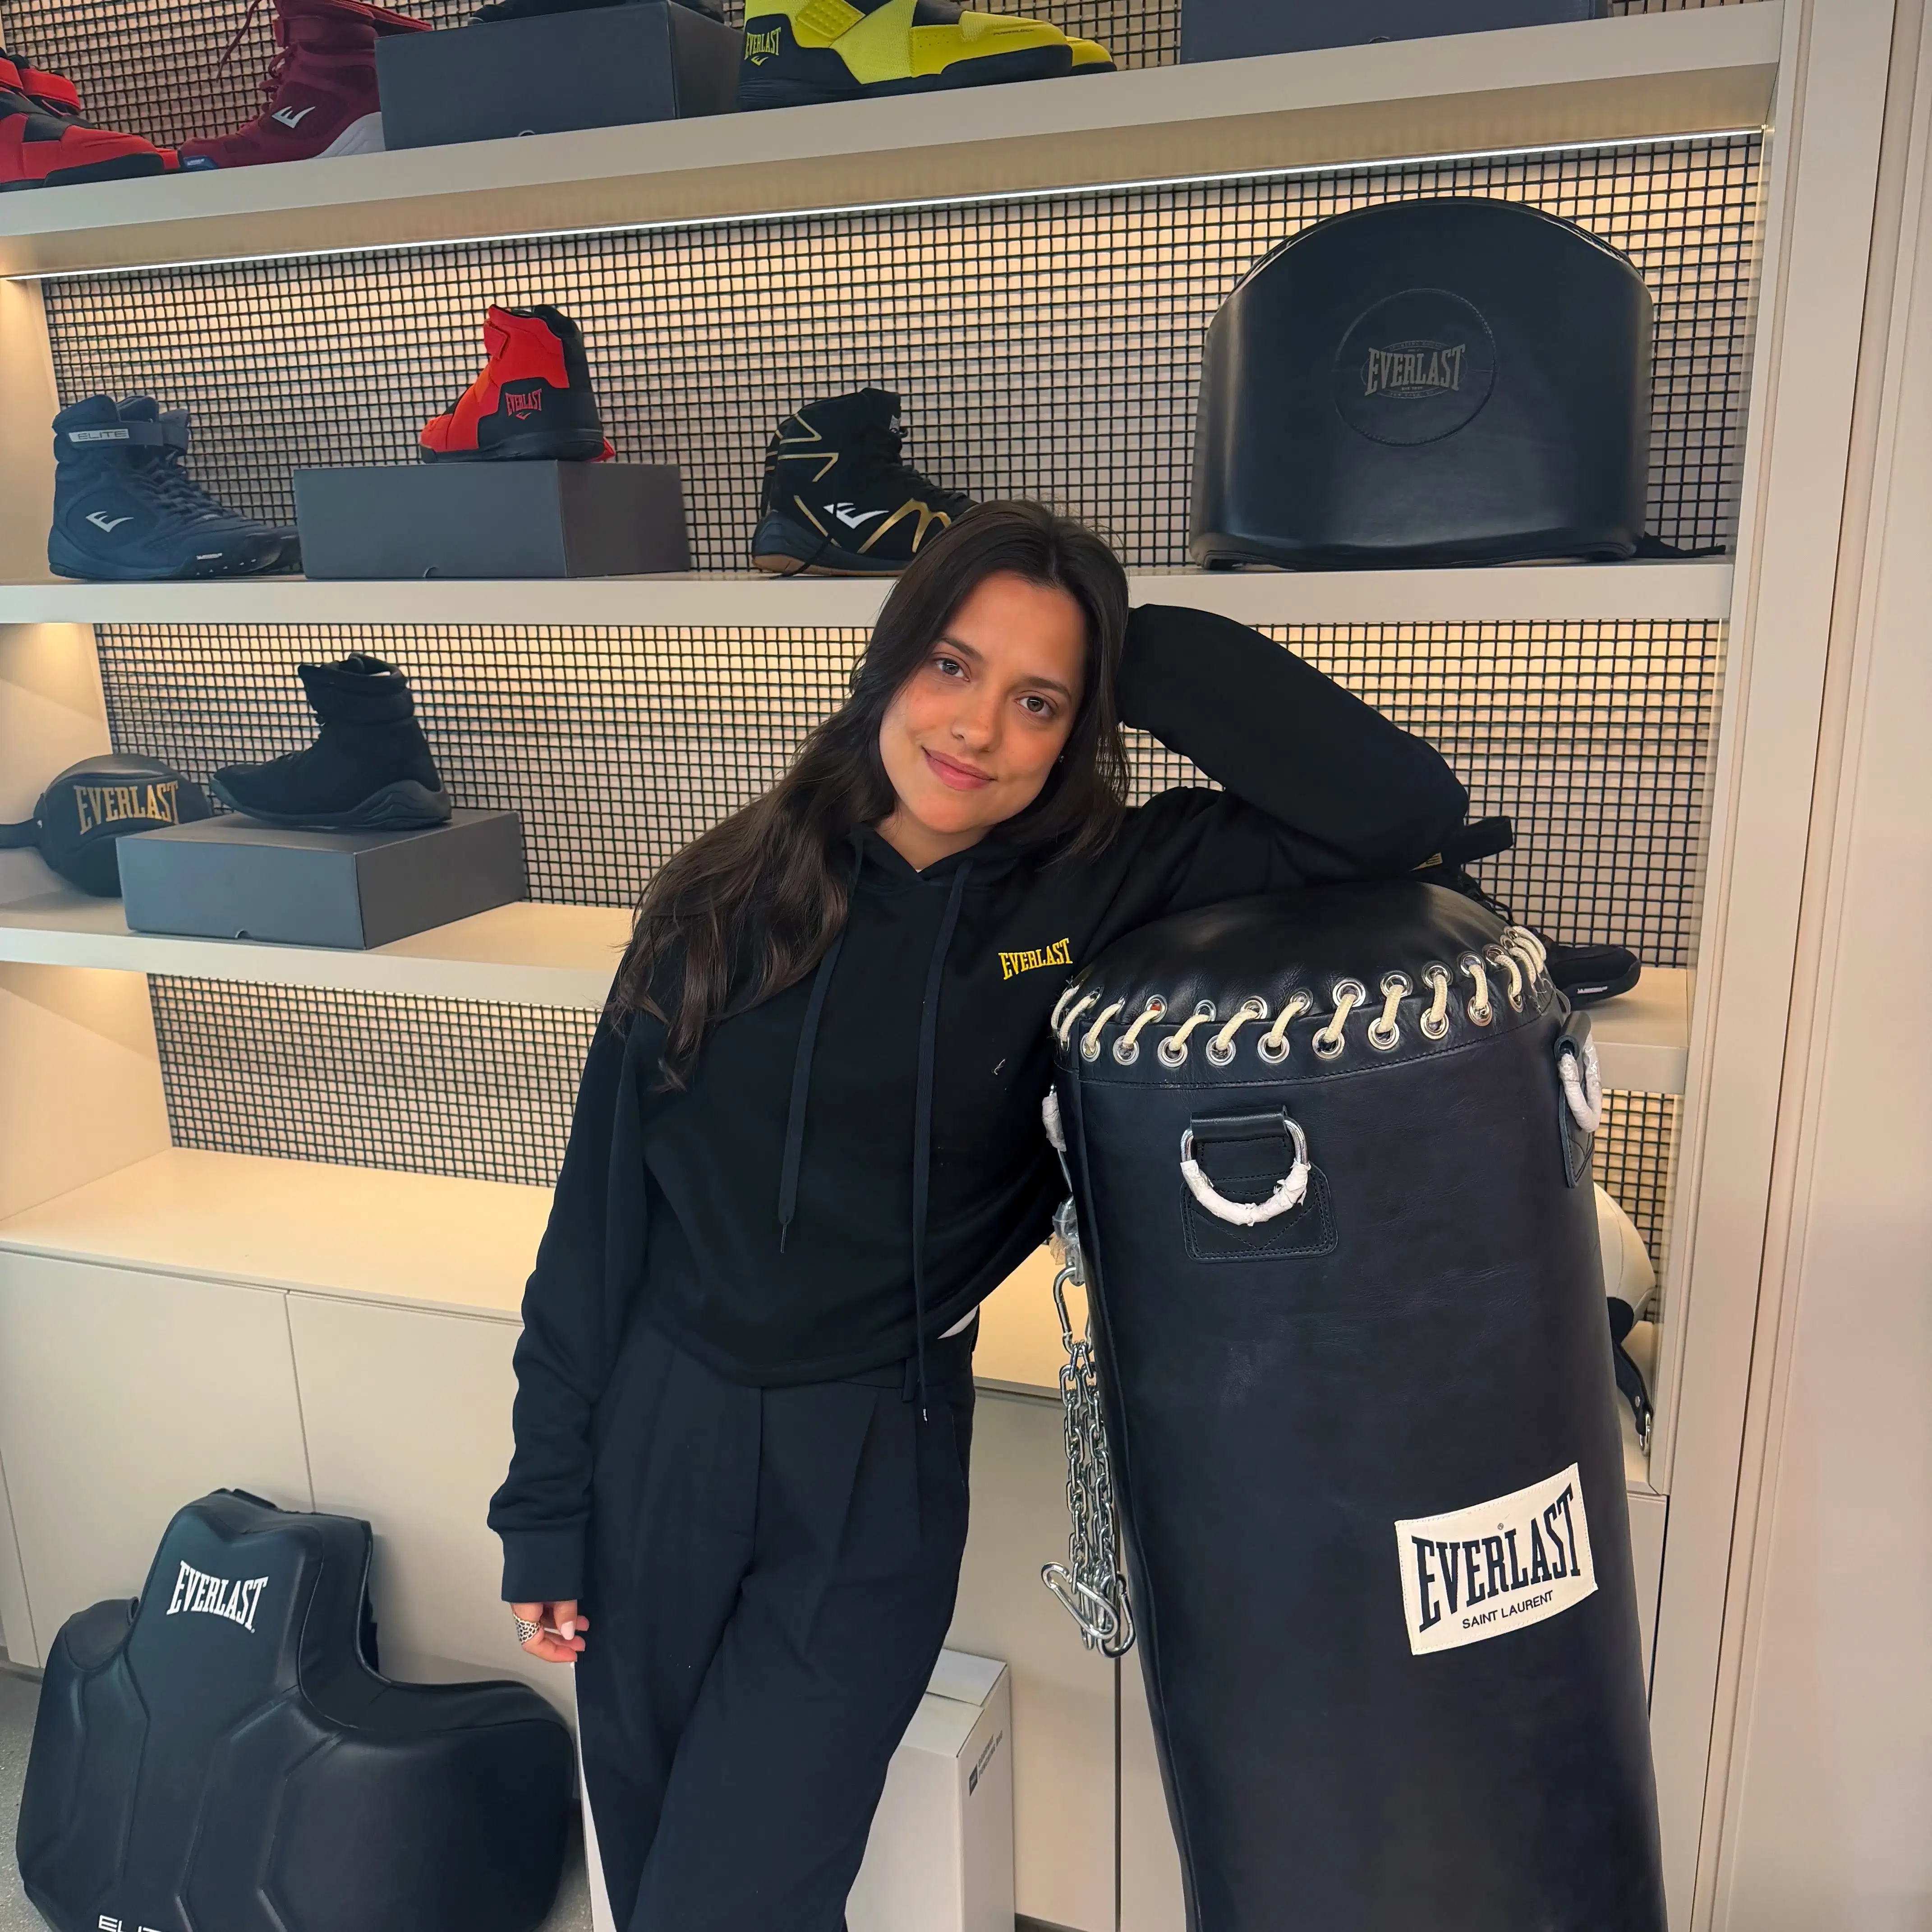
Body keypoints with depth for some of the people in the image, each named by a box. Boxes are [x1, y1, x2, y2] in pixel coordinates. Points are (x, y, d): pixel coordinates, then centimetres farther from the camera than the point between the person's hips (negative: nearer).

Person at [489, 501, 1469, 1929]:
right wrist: (546, 1504, 2)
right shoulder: (726, 899, -5)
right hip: (657, 1440, 3)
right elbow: (600, 1207, -1)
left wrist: (1147, 657, -14)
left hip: (878, 1479, -2)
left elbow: (1408, 812, -17)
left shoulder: (1094, 893, -9)